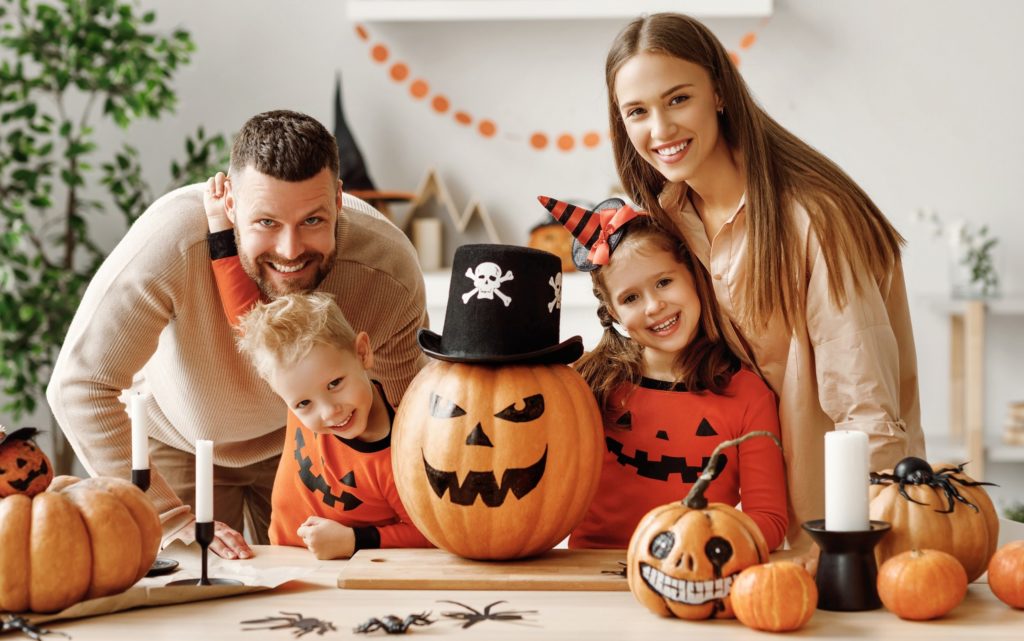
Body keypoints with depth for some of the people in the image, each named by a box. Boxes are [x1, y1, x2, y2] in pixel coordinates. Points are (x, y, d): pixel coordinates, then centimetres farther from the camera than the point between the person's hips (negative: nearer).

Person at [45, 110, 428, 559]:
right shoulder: (173, 240, -39)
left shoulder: (389, 273, -31)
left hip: (302, 443, 2)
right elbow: (80, 387, -32)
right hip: (177, 438, -1)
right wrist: (175, 523, -34)